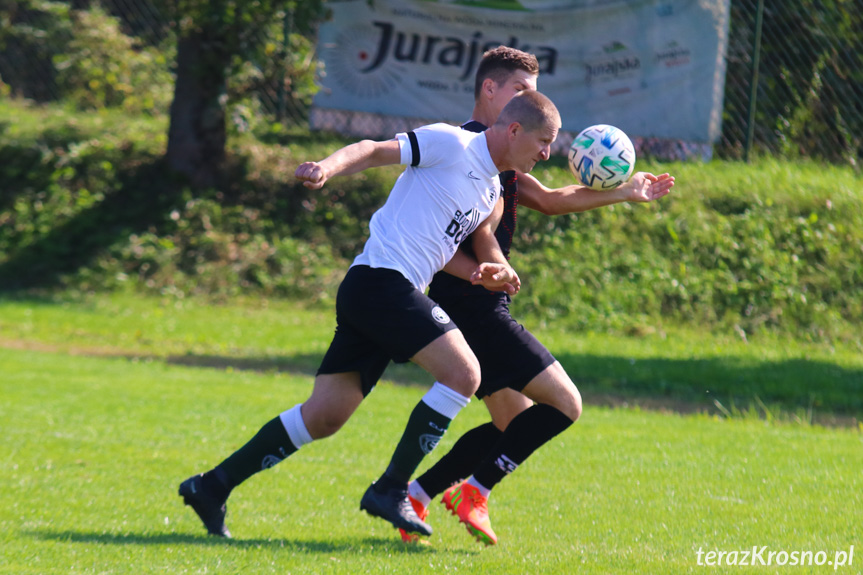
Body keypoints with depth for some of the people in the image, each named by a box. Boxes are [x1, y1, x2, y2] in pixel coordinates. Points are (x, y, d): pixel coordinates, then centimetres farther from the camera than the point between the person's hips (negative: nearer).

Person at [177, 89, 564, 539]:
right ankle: (390, 491, -12)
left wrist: (497, 274, -5)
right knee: (463, 372, -16)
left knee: (324, 417, 5)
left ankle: (211, 488, 9)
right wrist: (328, 167, -29)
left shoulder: (492, 194, 21)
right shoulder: (451, 144, -5)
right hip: (382, 279, -9)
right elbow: (376, 150, -11)